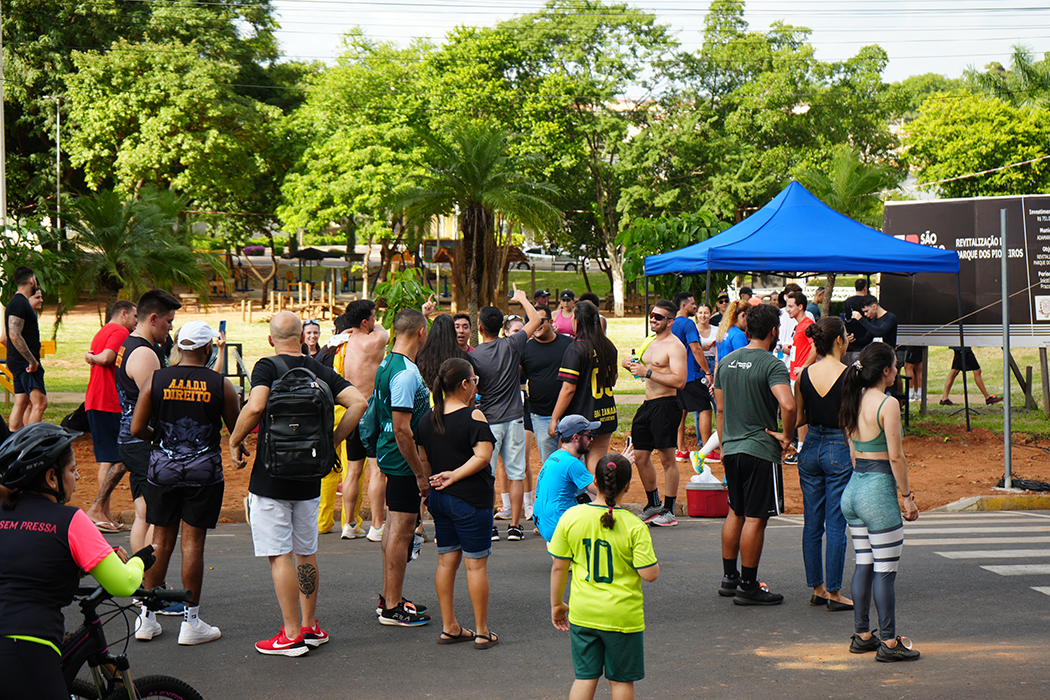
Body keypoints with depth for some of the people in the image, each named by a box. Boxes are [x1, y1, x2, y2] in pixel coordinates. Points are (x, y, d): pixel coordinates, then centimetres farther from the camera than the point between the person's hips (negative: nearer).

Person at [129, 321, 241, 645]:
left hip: (162, 469, 2)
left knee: (161, 541, 11)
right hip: (205, 472, -2)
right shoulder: (221, 385, -6)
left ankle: (147, 618, 15)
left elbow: (137, 429, -4)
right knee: (193, 543, 2)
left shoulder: (156, 380, -2)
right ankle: (190, 621, 5)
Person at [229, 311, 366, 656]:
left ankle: (292, 635, 1)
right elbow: (358, 402, -5)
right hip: (309, 480, 5)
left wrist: (235, 441, -11)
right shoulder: (321, 371, 5)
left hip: (271, 477, -5)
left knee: (280, 556, -1)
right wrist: (331, 441, 3)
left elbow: (255, 407, -26)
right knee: (306, 553, 17)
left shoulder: (267, 367, -9)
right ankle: (310, 626, 24)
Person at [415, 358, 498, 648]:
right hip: (470, 499, -7)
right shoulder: (473, 416, -14)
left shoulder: (427, 418, 6)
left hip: (438, 498, 7)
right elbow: (483, 456, -21)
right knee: (476, 564, 0)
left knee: (446, 560, 12)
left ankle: (449, 627, 17)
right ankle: (482, 632, 6)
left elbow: (423, 460, 12)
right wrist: (455, 476, -14)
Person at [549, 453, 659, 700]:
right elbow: (649, 574, -15)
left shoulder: (570, 517, -6)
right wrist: (654, 561, 8)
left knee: (585, 677, 12)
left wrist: (556, 604, 13)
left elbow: (558, 567, 0)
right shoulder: (634, 527, -14)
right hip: (622, 615, -3)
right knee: (621, 680, 11)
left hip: (582, 613, 3)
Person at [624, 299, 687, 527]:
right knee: (640, 456, 12)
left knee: (667, 458, -4)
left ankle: (669, 511, 3)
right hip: (648, 404, 9)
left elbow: (679, 380, -23)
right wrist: (632, 367, 8)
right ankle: (653, 504, 27)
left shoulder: (674, 346, -12)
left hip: (665, 406, -9)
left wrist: (647, 372, -24)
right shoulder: (652, 343, 17)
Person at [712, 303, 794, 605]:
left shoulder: (726, 362, 9)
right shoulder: (772, 365, -13)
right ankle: (748, 587, 2)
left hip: (732, 448, 7)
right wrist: (787, 437, -14)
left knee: (735, 513, 18)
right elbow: (788, 405, -29)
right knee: (755, 518, -1)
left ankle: (729, 578, 25)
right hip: (760, 450, -7)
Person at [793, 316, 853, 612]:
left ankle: (817, 588, 17)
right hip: (839, 449, -5)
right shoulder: (848, 375, -13)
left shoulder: (804, 374, 1)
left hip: (810, 447, 5)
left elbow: (798, 419, 8)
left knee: (812, 523, 11)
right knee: (836, 525, 0)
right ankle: (834, 593, 4)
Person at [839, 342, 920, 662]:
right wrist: (907, 496, -7)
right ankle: (889, 642, 2)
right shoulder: (887, 404, -15)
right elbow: (895, 457, -16)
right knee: (886, 569, -2)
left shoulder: (854, 401, 9)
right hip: (878, 490, -8)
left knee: (864, 564, 14)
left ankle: (861, 635, 20)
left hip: (854, 487, 8)